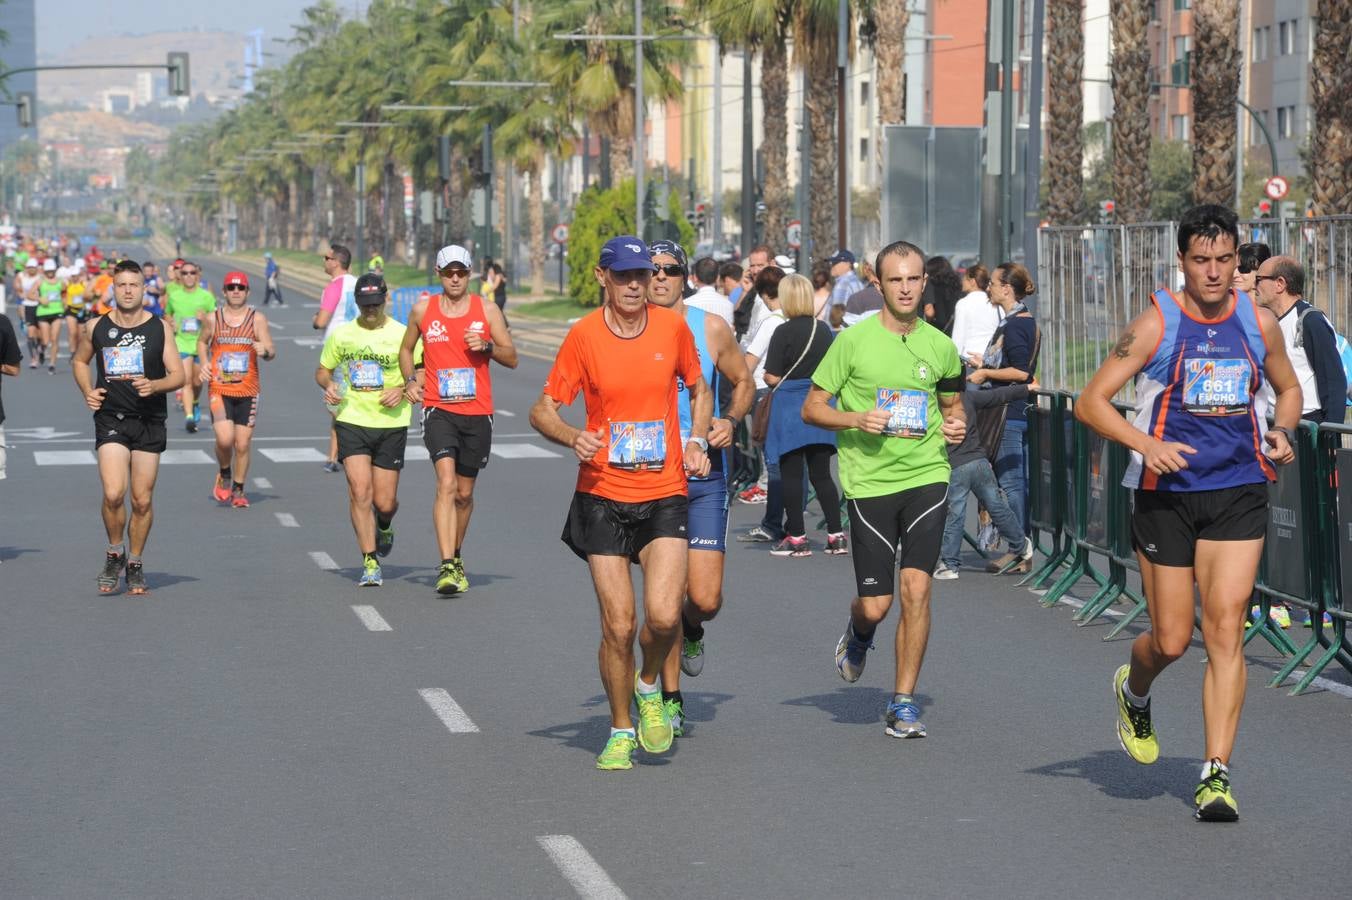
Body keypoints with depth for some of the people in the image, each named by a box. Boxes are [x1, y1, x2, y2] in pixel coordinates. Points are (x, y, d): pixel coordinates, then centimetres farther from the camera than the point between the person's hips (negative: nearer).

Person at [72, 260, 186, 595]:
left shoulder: (160, 328, 0)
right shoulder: (96, 327, 3)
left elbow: (178, 375, 0)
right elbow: (80, 360, 22)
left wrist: (154, 385, -19)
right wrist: (87, 391, 5)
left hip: (149, 422, 0)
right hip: (110, 419, 0)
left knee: (142, 500, 3)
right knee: (113, 493, -17)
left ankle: (135, 564, 21)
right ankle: (114, 553, 7)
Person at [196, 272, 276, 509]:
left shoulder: (257, 319, -1)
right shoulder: (212, 319, 3)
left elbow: (272, 352, -5)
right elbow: (202, 341, 22)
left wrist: (265, 351, -28)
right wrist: (204, 363, 4)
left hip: (248, 391, 0)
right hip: (219, 389, 0)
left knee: (243, 444, 3)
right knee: (224, 439, -17)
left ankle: (238, 489, 23)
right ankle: (224, 475, 13)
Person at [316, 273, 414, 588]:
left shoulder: (402, 335, -1)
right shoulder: (341, 335, 6)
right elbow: (322, 370, 18)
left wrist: (403, 390, -16)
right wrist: (328, 386, -5)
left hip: (391, 424, -1)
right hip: (352, 421, 1)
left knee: (384, 501, 3)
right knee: (360, 492, -13)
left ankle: (384, 527, 41)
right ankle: (370, 564, -7)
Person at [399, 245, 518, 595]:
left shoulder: (487, 310, 3)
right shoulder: (422, 310, 4)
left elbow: (512, 358, 6)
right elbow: (406, 349, 20)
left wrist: (487, 346, -13)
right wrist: (411, 380, 1)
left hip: (477, 412, 2)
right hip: (438, 409, -2)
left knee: (464, 493, 11)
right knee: (446, 483, -20)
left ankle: (456, 556, 34)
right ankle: (447, 567, -26)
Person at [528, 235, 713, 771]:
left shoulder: (673, 328, 2)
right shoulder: (584, 335, -4)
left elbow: (699, 390, 19)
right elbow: (542, 410, 1)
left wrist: (697, 441, 3)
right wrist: (574, 438, -19)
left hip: (665, 495, 1)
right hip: (603, 496, -1)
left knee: (663, 615, -16)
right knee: (618, 625, -2)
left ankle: (649, 686, 17)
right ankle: (621, 732, 18)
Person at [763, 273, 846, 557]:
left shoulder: (784, 332, -13)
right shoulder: (824, 329, 3)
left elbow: (773, 377, -14)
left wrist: (766, 377, 7)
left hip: (790, 407, -5)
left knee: (791, 475, 3)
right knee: (821, 474, 11)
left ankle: (797, 537, 5)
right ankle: (836, 535, 8)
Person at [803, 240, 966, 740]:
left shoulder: (941, 347, 7)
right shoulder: (853, 341, -2)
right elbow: (812, 408, 2)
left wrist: (956, 425, 1)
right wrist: (857, 419, -15)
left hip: (927, 475, 2)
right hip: (869, 480, -2)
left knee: (916, 586, -11)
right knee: (876, 603, -2)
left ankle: (904, 703, 0)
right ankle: (858, 633, 38)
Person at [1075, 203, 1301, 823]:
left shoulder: (1259, 323, 3)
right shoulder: (1156, 324, -7)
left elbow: (1288, 387, 21)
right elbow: (1091, 401, -7)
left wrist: (1282, 433, 0)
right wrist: (1146, 444, -22)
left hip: (1239, 493, 2)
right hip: (1166, 494, -2)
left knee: (1225, 631, -9)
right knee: (1171, 640, 3)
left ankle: (1216, 774, -6)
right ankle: (1133, 692, 40)